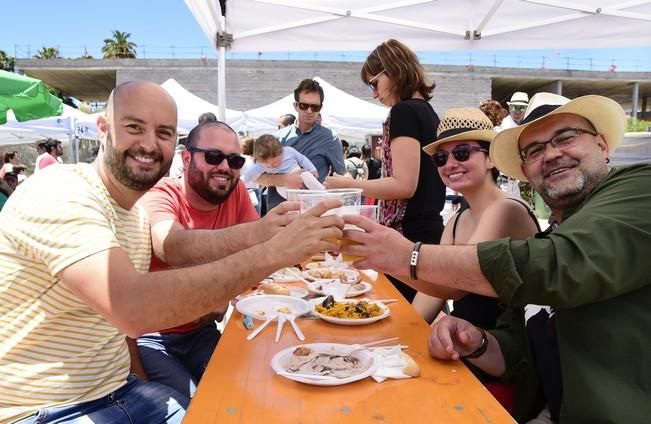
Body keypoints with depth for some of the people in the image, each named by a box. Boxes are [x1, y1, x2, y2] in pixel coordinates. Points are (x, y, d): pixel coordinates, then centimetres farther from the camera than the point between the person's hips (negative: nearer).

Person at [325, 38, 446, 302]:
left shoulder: (404, 111, -11)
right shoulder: (427, 111, 16)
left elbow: (404, 185, -18)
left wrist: (349, 185, -8)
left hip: (409, 236, -9)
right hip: (428, 231, 9)